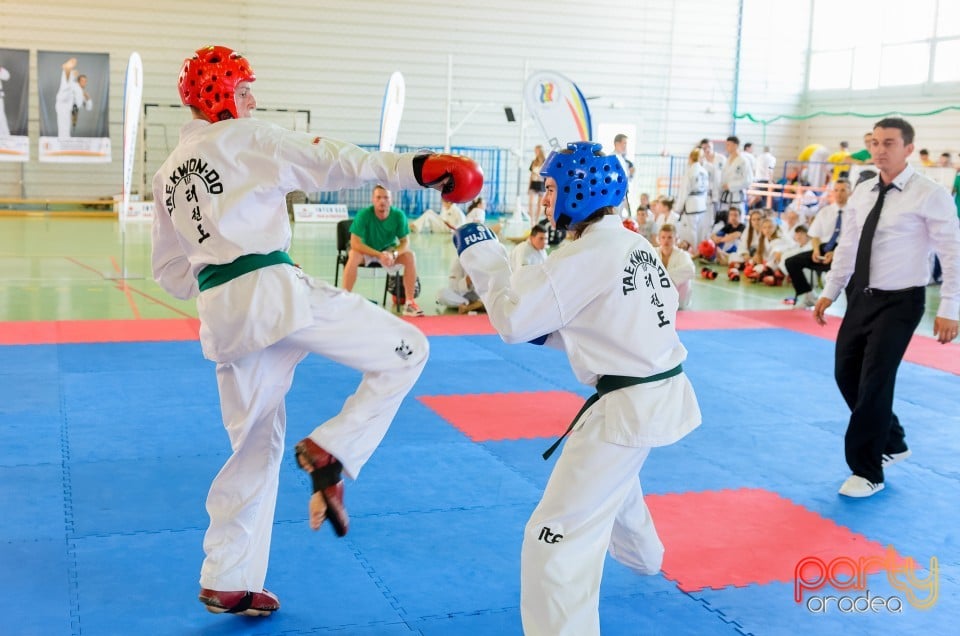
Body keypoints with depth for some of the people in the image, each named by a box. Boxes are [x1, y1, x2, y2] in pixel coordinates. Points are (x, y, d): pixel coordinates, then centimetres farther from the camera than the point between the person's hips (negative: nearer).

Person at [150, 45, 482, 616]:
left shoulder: (169, 173, 22)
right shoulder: (246, 138, 1)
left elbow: (170, 270, 25)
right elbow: (332, 161, -8)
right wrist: (417, 167, -11)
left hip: (221, 317, 8)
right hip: (272, 291, -8)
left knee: (256, 445, 19)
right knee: (405, 352, -1)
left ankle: (227, 583, 22)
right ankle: (329, 452, -13)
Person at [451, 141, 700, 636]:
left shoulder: (586, 255, -20)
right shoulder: (636, 245, 8)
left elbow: (513, 319, -18)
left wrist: (480, 253, -8)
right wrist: (551, 333, 10)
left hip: (628, 406, -11)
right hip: (661, 392, 11)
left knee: (557, 539, -10)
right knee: (613, 479, 40)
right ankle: (642, 556, 67)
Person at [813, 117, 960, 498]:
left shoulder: (929, 195, -13)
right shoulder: (862, 193, 6)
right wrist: (830, 292, 14)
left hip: (899, 301, -7)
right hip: (862, 297, 7)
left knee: (875, 383, -5)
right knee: (847, 374, 12)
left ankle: (867, 471, 12)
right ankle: (891, 444, 35)